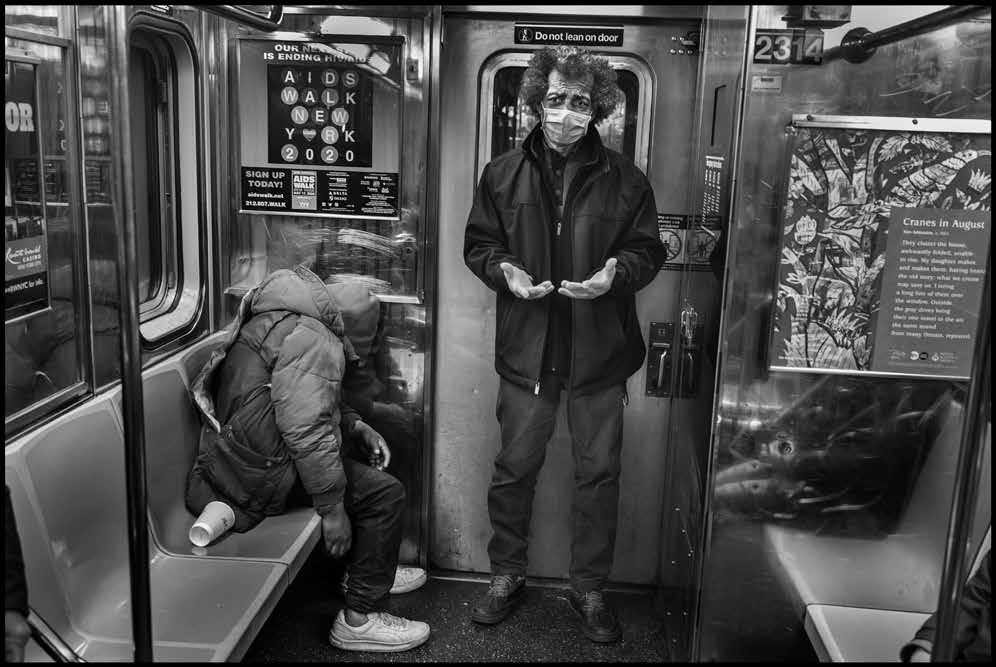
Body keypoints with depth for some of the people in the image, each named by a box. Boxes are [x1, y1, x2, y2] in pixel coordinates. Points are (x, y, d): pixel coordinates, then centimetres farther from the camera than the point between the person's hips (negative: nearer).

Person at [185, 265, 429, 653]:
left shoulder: (276, 321, 18)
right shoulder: (310, 337, -18)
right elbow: (305, 429, -26)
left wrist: (355, 425, 11)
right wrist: (333, 510, -21)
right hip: (258, 475, -11)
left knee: (362, 461, 22)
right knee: (384, 493, -9)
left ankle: (364, 571, 32)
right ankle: (359, 619, -1)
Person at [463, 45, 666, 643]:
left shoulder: (625, 180, 1)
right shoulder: (503, 174, 5)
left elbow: (648, 251, 5)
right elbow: (479, 244, 10)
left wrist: (616, 274, -16)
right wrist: (505, 272, -11)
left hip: (600, 350, 0)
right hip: (527, 347, 1)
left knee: (599, 473, 8)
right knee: (515, 468, 10)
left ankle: (591, 588, 26)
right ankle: (507, 575, 30)